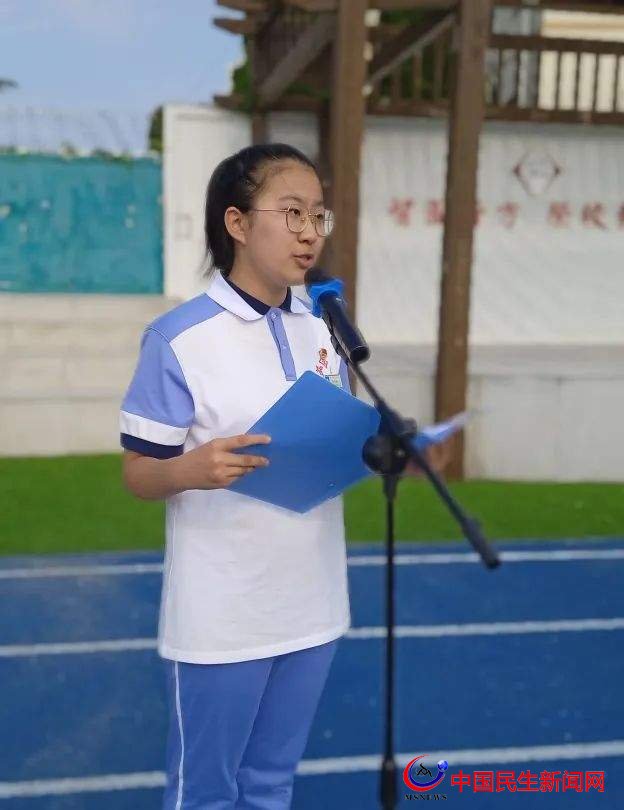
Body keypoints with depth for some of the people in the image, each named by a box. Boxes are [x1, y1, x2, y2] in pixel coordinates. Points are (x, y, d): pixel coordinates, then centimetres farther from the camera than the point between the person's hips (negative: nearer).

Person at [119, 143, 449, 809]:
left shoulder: (323, 333, 5)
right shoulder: (178, 337, -14)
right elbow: (137, 473, -11)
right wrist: (191, 469, -32)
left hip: (310, 605, 6)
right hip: (219, 617, -5)